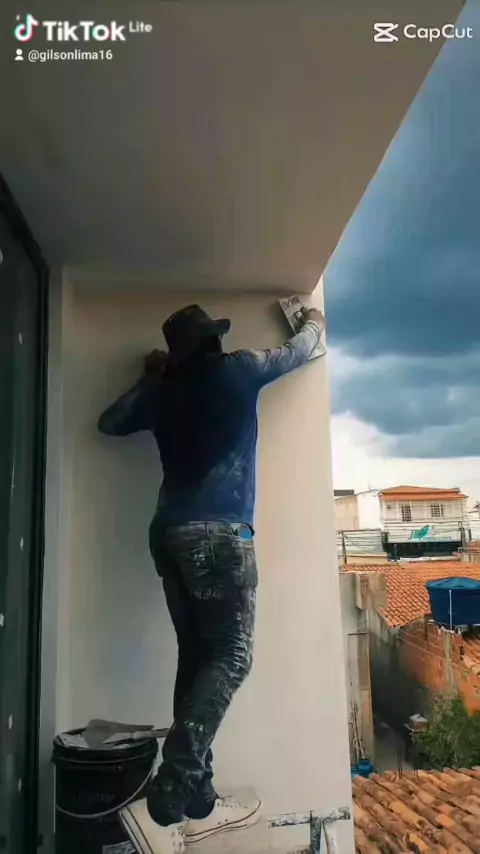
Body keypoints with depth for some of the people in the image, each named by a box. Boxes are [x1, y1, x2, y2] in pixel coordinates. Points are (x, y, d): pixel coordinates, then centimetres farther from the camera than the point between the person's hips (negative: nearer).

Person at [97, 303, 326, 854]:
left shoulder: (164, 391, 16)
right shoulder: (236, 369, 4)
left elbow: (109, 423, 30)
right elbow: (297, 353, 19)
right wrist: (314, 323, 41)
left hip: (171, 532, 7)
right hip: (219, 531, -6)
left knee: (197, 657, 7)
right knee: (230, 657, -6)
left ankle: (197, 803, 10)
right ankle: (162, 804, -14)